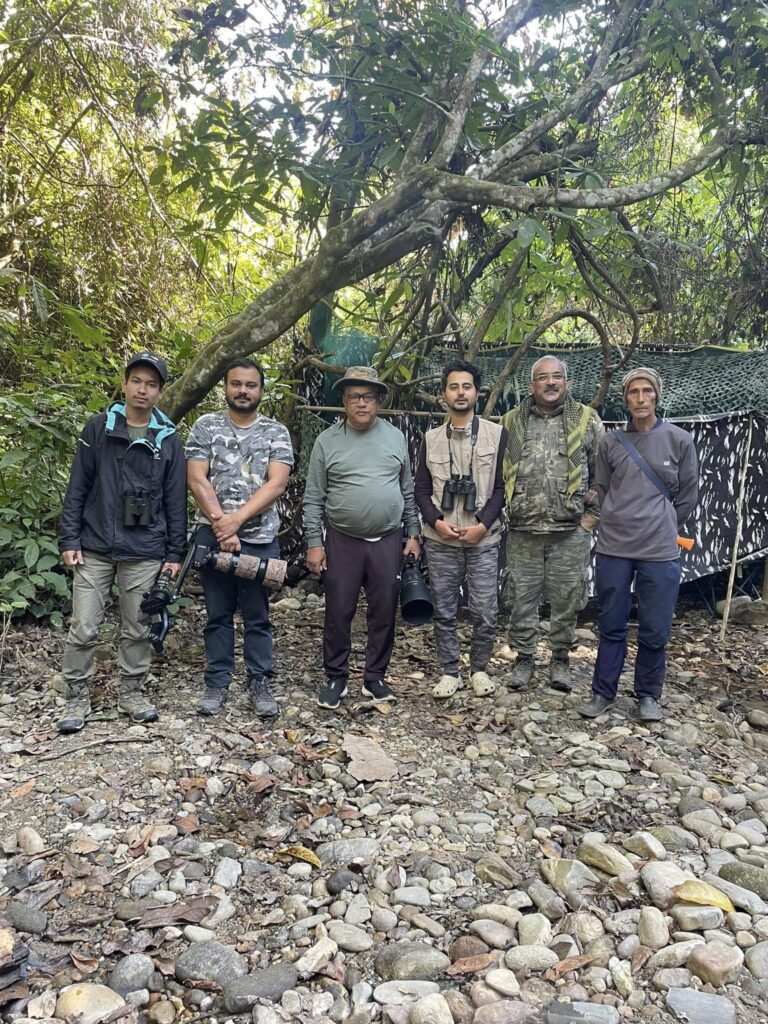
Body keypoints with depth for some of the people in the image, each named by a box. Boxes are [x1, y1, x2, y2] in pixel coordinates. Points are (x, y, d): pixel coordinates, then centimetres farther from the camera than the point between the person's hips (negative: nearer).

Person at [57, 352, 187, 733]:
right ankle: (77, 699, 17)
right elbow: (77, 488, 2)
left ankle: (132, 694, 25)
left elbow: (176, 500, 5)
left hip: (145, 554, 1)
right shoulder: (98, 428, 2)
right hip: (95, 548, 0)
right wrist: (69, 539, -4)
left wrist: (175, 552, 2)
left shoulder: (168, 439, 4)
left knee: (137, 630, 10)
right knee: (83, 629, 2)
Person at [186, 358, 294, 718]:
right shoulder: (205, 426, 4)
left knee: (257, 616, 8)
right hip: (213, 536, 1)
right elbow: (196, 479, -4)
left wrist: (236, 519, -15)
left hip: (260, 539, 0)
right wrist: (222, 526, -13)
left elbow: (276, 484, -7)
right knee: (218, 615, 10)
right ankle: (217, 683, 21)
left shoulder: (276, 432, 3)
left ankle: (259, 683, 19)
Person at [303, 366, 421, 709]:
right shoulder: (326, 441, -1)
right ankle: (336, 678, 20)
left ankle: (375, 678, 23)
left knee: (384, 613, 8)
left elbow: (408, 491, 10)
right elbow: (313, 498, 0)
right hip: (342, 542, -1)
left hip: (388, 541, 2)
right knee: (338, 613, 5)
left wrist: (413, 534, 7)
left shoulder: (395, 437, 5)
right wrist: (314, 543, -5)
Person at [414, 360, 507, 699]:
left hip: (484, 540, -1)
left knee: (485, 612, 3)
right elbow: (421, 489, 7)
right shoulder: (431, 438, 7)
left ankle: (479, 669, 24)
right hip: (440, 541, 2)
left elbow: (502, 487, 0)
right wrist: (436, 522, -9)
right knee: (444, 612, 8)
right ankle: (449, 672, 22)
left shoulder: (496, 434, 2)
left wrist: (482, 525, -10)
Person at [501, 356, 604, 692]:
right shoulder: (511, 422, 7)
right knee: (521, 598, 8)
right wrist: (507, 512, 3)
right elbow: (497, 473, 12)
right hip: (522, 531, 1)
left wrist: (591, 516, 1)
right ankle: (523, 659, 23)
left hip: (570, 532, -1)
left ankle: (560, 660, 24)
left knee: (566, 599, 7)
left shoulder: (587, 420, 4)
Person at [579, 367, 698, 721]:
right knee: (611, 625, 10)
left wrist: (662, 529, 10)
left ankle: (648, 694, 25)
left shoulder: (679, 440, 1)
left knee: (654, 630, 6)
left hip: (660, 551, -1)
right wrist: (619, 525, 9)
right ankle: (603, 692, 23)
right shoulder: (610, 442, 3)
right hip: (614, 549, 1)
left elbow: (687, 495, 7)